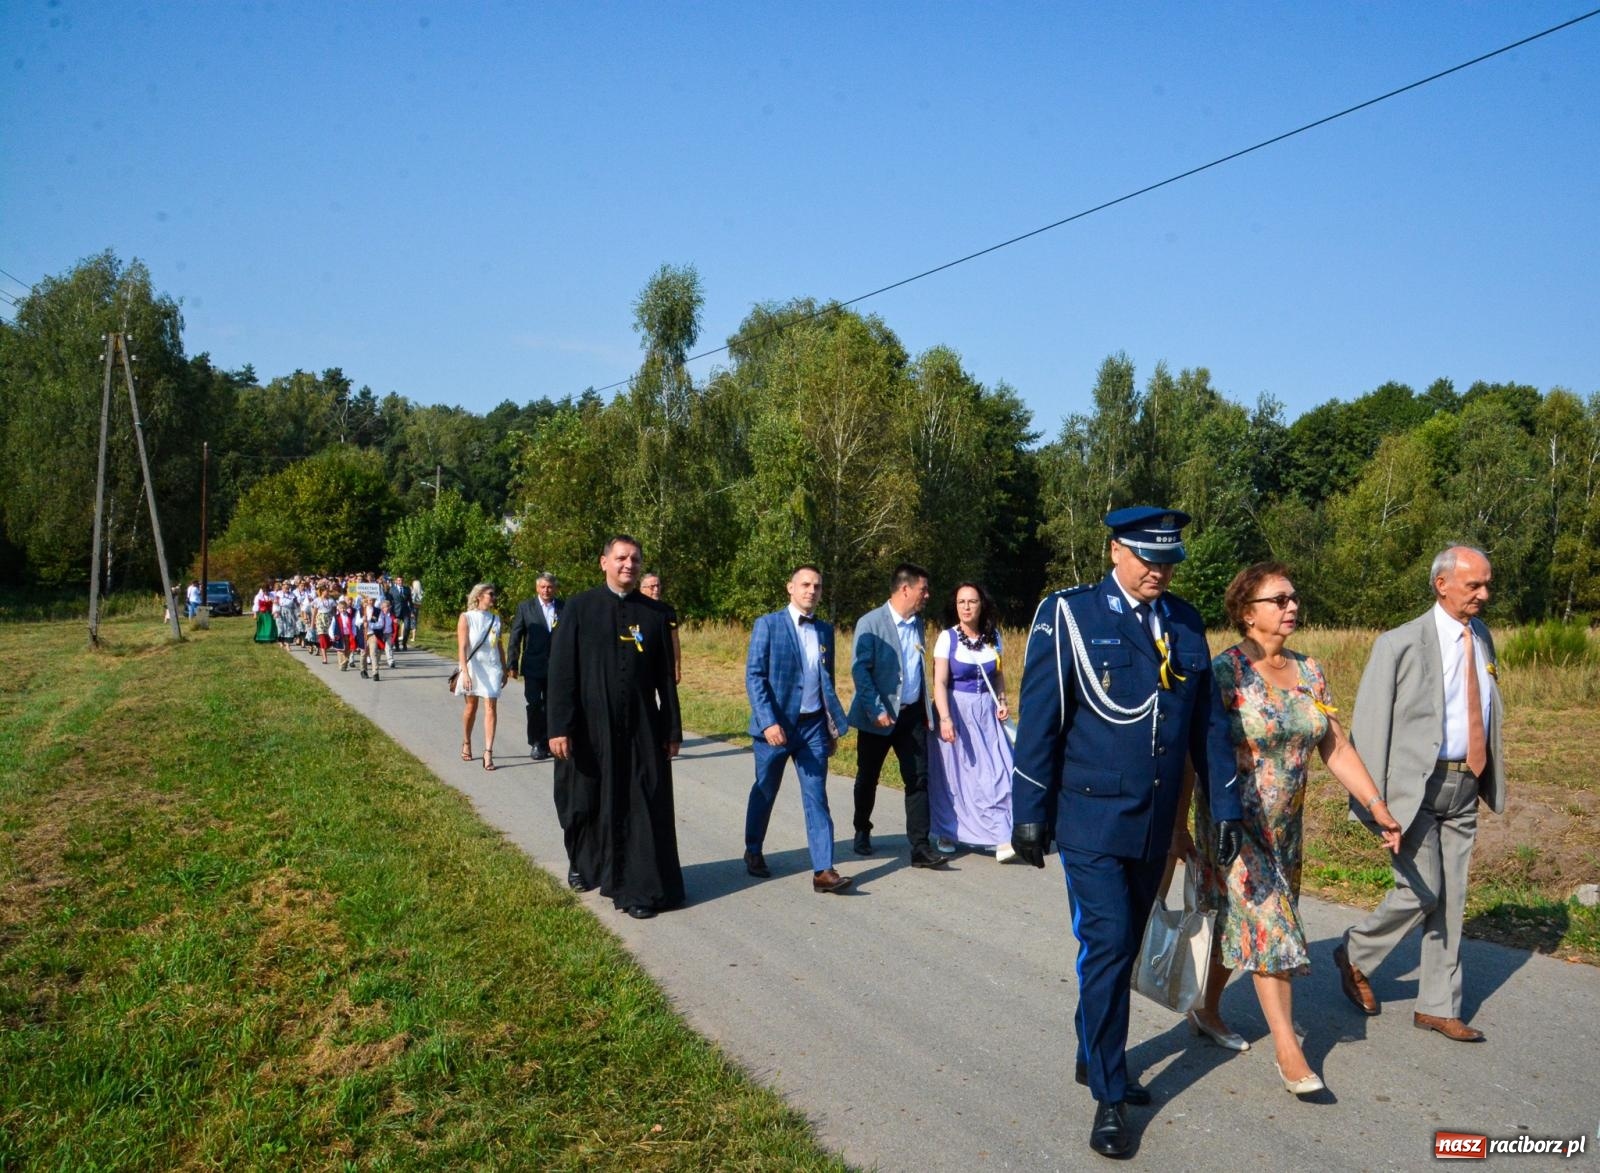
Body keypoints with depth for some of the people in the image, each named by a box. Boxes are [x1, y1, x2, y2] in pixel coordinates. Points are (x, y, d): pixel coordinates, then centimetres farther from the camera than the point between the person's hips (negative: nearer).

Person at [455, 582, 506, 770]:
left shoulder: (495, 619, 8)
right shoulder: (466, 617, -5)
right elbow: (462, 647, -12)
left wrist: (504, 670, 14)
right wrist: (465, 672, -21)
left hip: (492, 667, 2)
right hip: (473, 666, -2)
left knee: (490, 708, -7)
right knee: (471, 707, 12)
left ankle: (488, 753, -11)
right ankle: (466, 744, 33)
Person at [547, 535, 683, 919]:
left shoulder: (655, 613, 3)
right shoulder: (579, 608, -3)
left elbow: (666, 676, 6)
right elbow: (561, 670, -6)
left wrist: (672, 730, 4)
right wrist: (559, 726, -12)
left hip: (642, 729, 1)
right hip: (590, 728, -1)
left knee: (643, 808, 0)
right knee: (585, 803, 14)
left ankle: (639, 889, 9)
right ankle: (583, 862, 40)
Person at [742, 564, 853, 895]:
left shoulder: (825, 630, 9)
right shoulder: (768, 625, -5)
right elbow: (754, 677, -10)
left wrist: (833, 726, 12)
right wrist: (768, 722, -20)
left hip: (813, 726, 3)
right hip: (775, 725, -3)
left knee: (816, 798, -1)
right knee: (764, 793, 13)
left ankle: (823, 870, -2)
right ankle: (753, 852, 34)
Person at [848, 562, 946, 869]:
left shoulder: (917, 622, 9)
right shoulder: (870, 623, -11)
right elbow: (859, 670, -15)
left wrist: (926, 707, 12)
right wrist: (877, 710, -20)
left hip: (912, 714, 5)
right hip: (879, 717, -5)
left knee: (918, 779, -3)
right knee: (868, 778, 11)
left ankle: (920, 847, -1)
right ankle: (862, 832, 33)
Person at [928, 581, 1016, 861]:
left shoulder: (993, 636, 3)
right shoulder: (947, 637, -8)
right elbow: (939, 682, -13)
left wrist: (1002, 701, 0)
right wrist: (945, 718, -23)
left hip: (986, 712, 3)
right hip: (956, 709, -3)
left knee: (995, 771, -7)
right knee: (952, 773, 7)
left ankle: (1001, 838, -6)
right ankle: (947, 832, 23)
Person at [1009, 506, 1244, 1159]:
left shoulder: (1185, 624, 7)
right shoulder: (1070, 615, -8)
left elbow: (1202, 724, 11)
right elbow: (1039, 717, -8)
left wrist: (1223, 807, 8)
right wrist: (1029, 812, -9)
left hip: (1155, 824, 5)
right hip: (1091, 818, -5)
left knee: (1122, 947, 15)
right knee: (1107, 946, -7)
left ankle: (1094, 1057, 34)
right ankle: (1109, 1096, 7)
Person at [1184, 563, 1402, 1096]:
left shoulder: (1309, 672, 4)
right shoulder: (1223, 673, -16)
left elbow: (1336, 747, 6)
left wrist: (1377, 805, -2)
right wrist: (1177, 826, -14)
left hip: (1285, 825, 6)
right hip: (1234, 824, -6)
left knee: (1238, 922, 17)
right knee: (1267, 926, -5)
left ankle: (1207, 1010, 35)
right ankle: (1287, 1049, 4)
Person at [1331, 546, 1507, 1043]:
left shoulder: (1481, 636, 10)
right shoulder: (1401, 643, -10)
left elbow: (1486, 711, 19)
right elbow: (1369, 724, -10)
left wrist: (1489, 779, 12)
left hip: (1464, 787, 6)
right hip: (1415, 785, -6)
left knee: (1451, 898, 10)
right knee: (1421, 890, -9)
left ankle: (1437, 1007, 21)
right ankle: (1354, 955, 17)